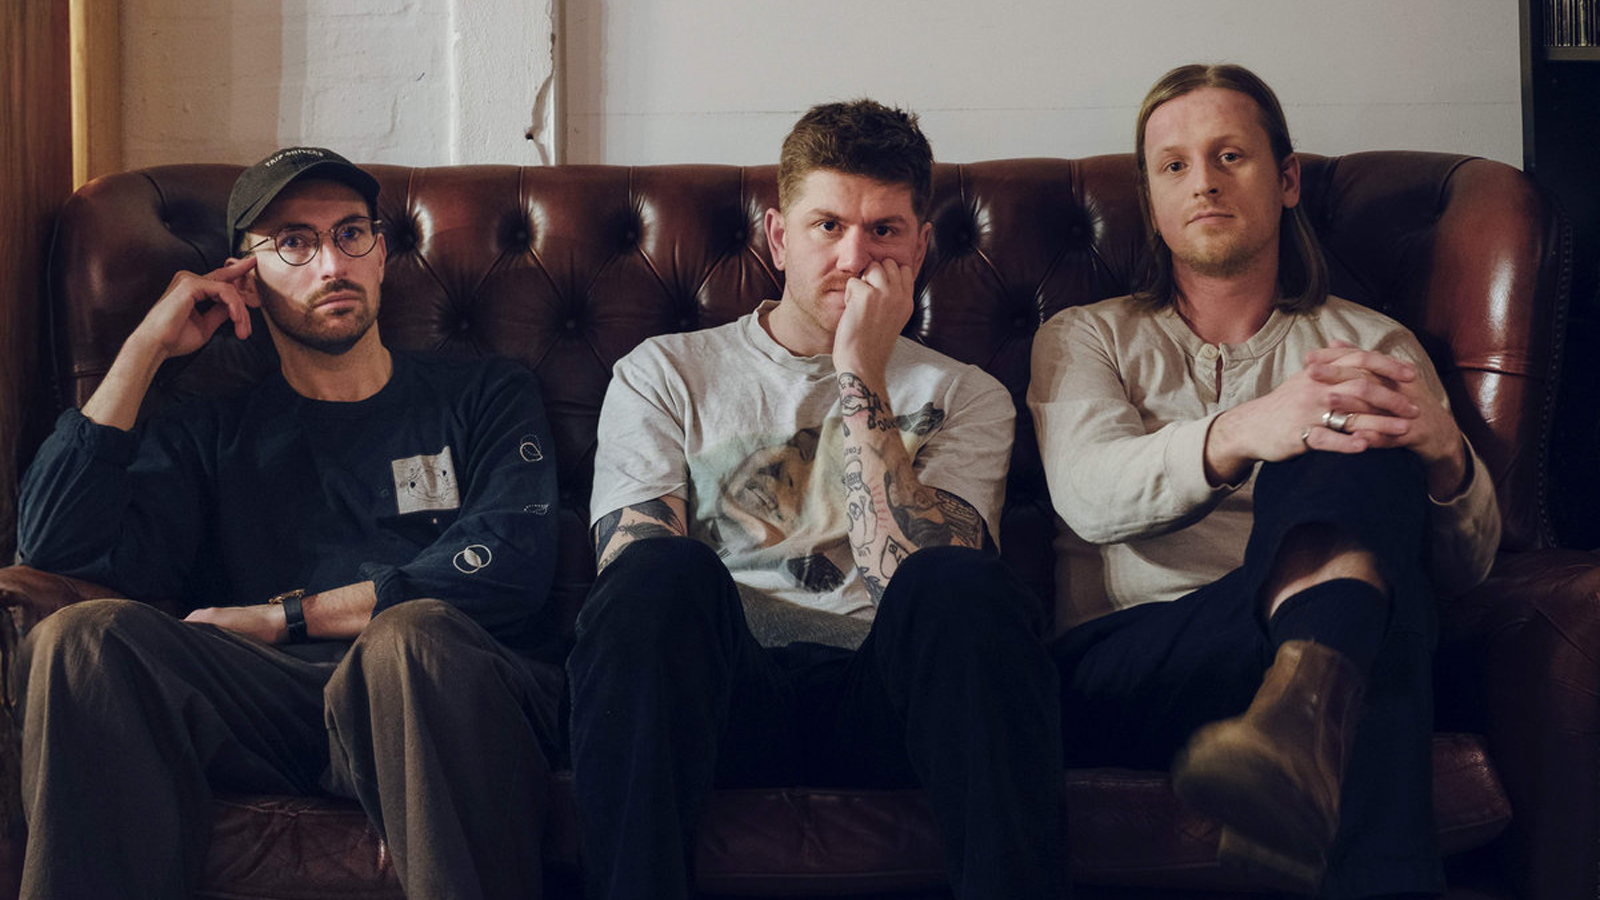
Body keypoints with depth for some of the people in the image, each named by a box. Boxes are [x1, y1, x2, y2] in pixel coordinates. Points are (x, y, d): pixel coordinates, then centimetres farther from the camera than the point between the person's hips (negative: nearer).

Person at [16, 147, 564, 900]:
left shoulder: (485, 397, 21)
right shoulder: (210, 434, 25)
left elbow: (509, 563, 2)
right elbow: (58, 547, 7)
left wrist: (285, 616, 2)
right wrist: (146, 347, 11)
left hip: (442, 699, -1)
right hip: (266, 711, 2)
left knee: (414, 636, -37)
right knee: (84, 634, -25)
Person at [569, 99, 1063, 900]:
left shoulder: (962, 397, 18)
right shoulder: (664, 375, 18)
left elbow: (917, 581, -1)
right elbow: (636, 577, 4)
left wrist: (862, 381, -1)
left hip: (876, 705, 1)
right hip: (718, 696, 0)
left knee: (966, 588, -32)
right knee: (666, 572, -33)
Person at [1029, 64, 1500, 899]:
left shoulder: (1375, 345, 23)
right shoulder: (1085, 338, 20)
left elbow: (1464, 568, 10)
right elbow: (1089, 498, -4)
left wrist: (1443, 453, -16)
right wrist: (1239, 435, -27)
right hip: (1131, 666, -1)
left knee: (1363, 444, -30)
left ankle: (1303, 705, -52)